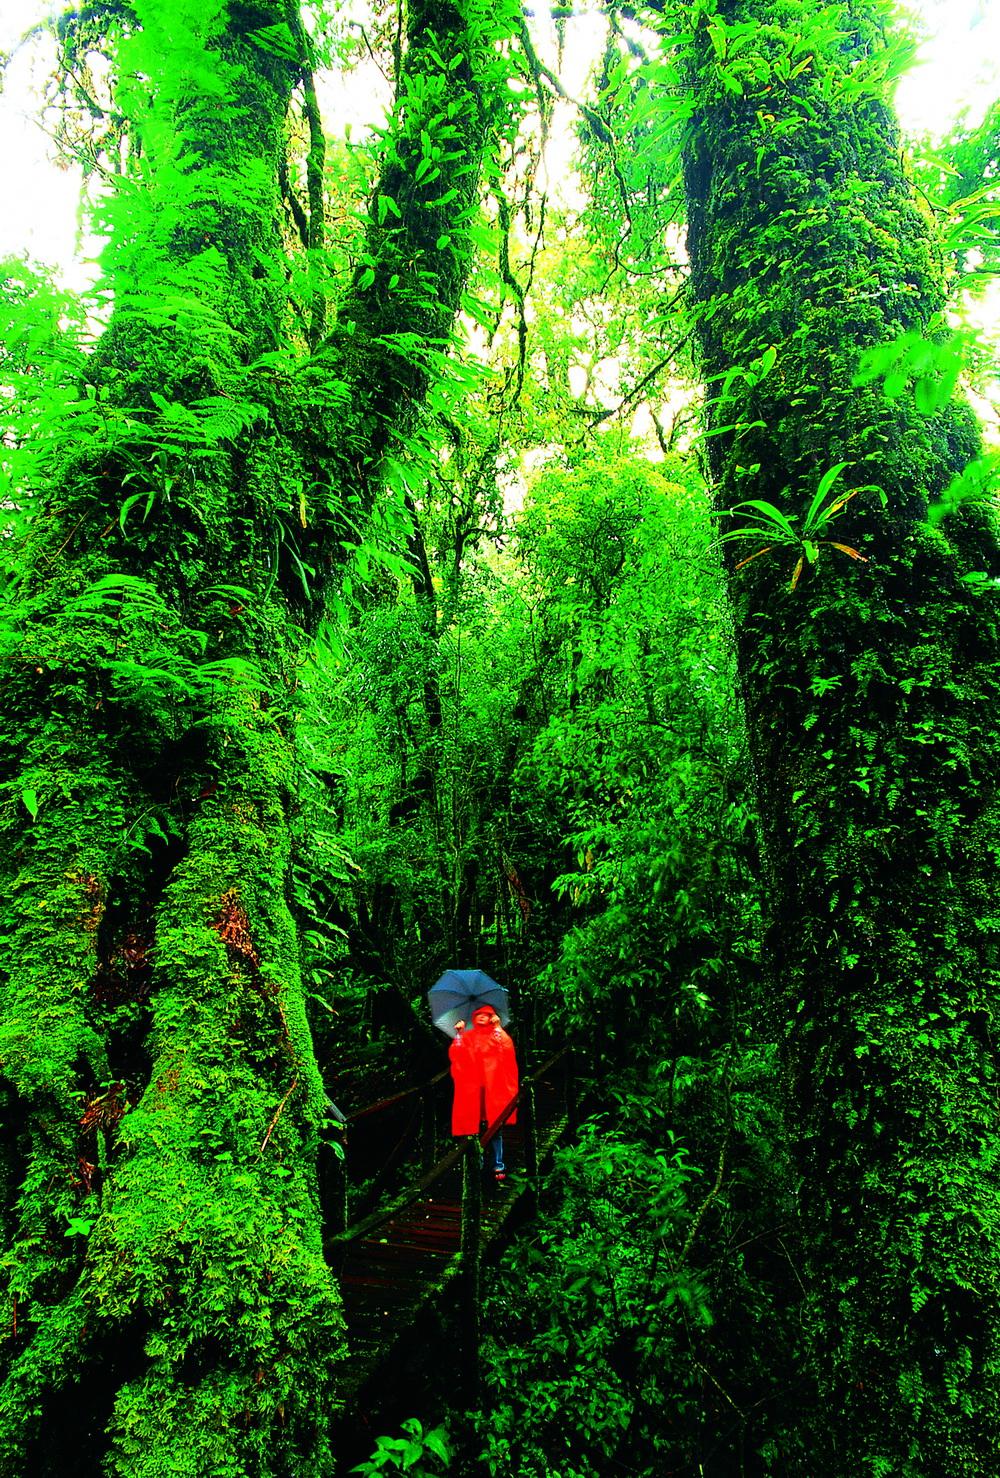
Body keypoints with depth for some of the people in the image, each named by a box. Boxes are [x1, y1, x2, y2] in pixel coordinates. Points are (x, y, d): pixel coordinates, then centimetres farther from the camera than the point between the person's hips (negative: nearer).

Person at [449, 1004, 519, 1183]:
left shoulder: (497, 1034, 13)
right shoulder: (466, 1037, 17)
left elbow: (508, 1049, -7)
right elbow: (455, 1055, 1)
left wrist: (498, 1027, -10)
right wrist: (458, 1034, -7)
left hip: (493, 1086, -1)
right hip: (472, 1087, 1)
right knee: (476, 1128, 0)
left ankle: (498, 1167, -1)